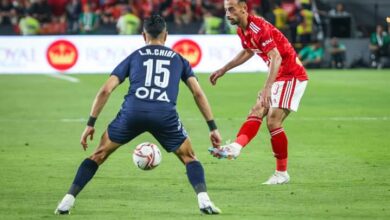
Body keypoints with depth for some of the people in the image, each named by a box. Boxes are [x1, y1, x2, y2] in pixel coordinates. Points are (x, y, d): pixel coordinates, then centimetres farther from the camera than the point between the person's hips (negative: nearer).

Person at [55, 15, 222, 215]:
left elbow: (105, 90, 16)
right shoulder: (178, 59, 27)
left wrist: (90, 124, 20)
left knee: (99, 155, 19)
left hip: (133, 111, 0)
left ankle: (67, 201, 13)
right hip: (165, 114, 0)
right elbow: (198, 94, 17)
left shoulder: (134, 56, 25)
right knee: (189, 158, 20)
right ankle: (204, 201, -2)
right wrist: (213, 127, 19)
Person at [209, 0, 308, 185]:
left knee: (273, 121, -13)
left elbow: (276, 57, -33)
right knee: (256, 113, -4)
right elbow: (248, 52, 27)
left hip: (292, 75, -10)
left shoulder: (259, 28, -24)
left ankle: (282, 173, -3)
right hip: (278, 77, 10)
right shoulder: (242, 31, 5)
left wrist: (267, 88, -42)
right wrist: (224, 70, 26)